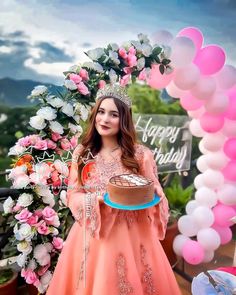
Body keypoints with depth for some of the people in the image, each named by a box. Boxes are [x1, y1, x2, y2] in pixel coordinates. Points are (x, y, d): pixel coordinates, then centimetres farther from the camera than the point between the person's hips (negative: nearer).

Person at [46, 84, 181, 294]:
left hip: (131, 233, -1)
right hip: (92, 233, 2)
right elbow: (73, 196, -2)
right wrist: (101, 197, -20)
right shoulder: (82, 153, -3)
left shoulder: (141, 154, -9)